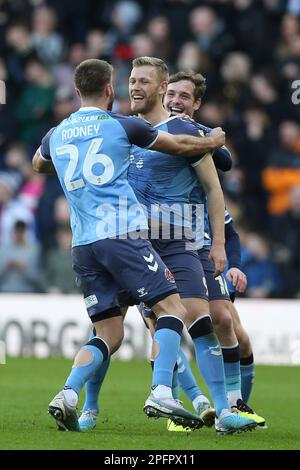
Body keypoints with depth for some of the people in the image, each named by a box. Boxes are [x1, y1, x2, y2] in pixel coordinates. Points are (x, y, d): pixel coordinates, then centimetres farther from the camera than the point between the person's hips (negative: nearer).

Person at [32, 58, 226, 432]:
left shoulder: (57, 134, 15)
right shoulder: (121, 126, 1)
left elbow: (38, 165, 38)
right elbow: (179, 146, 12)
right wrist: (214, 141, 31)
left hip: (82, 244, 6)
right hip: (122, 233, -6)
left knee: (109, 333, 10)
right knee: (172, 308, -4)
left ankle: (67, 395, -10)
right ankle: (161, 394, -20)